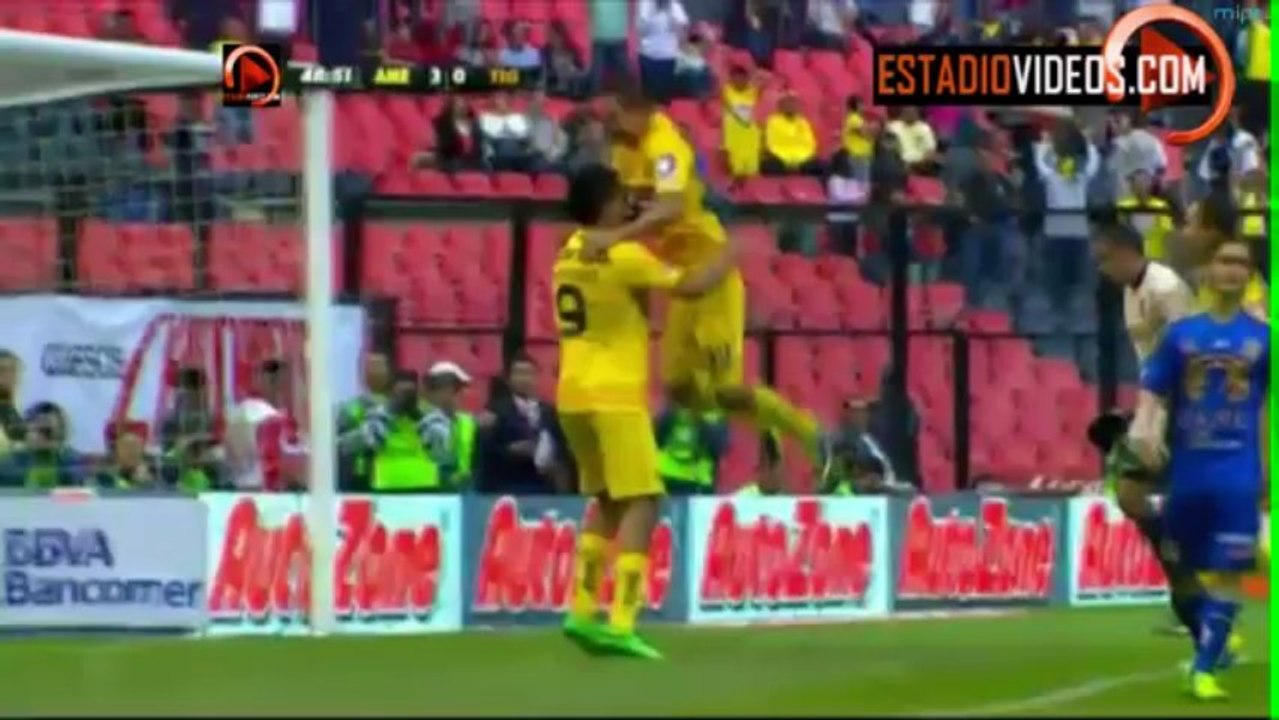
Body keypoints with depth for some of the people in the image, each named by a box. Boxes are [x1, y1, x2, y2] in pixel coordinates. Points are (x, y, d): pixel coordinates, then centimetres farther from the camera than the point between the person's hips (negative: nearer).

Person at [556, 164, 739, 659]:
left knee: (608, 501, 21)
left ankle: (582, 611, 15)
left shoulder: (569, 254, 11)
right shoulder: (624, 257, -12)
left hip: (574, 396, 8)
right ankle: (620, 625, -16)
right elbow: (691, 286, -14)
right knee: (641, 503, -6)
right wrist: (727, 255, 2)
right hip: (613, 395, -8)